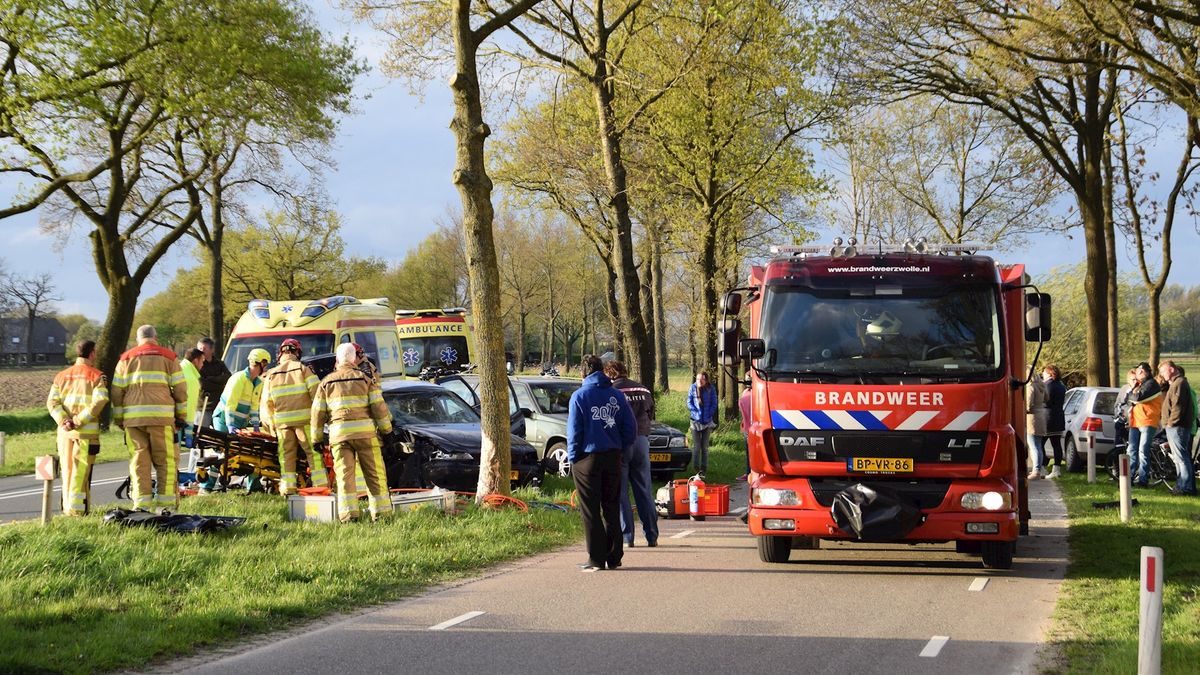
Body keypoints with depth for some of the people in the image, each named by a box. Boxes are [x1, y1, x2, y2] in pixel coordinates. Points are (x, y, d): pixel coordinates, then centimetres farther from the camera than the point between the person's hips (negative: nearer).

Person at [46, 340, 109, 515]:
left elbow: (52, 402, 2)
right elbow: (99, 402, -17)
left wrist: (63, 421, -8)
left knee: (67, 469, 13)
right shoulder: (97, 376, -3)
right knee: (81, 470, -3)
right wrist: (79, 421, -16)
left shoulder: (61, 376, 13)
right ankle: (77, 508, -5)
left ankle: (67, 506, 16)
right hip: (87, 430, -5)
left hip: (65, 431, 5)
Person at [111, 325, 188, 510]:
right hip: (161, 415, -2)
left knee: (138, 460, 5)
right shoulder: (167, 357, 11)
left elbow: (117, 391, 12)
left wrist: (118, 418, 18)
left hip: (132, 417, 2)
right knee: (166, 460, 3)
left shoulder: (126, 359, 16)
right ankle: (167, 502, -1)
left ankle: (141, 502, 1)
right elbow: (180, 388, 6)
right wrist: (181, 415, 13)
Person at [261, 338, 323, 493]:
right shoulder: (303, 369, 1)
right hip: (304, 419, -3)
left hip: (282, 422, 3)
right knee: (314, 452, 2)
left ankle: (288, 487, 3)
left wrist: (270, 422, 19)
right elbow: (317, 392, -7)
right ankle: (320, 484, -3)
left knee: (287, 455, 7)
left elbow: (266, 402, 11)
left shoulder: (271, 375, 11)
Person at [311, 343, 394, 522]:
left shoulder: (326, 382, 11)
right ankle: (380, 511, 5)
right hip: (365, 432, -1)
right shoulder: (365, 378, 7)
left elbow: (318, 413, 10)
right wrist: (386, 429, 7)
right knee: (374, 474, 6)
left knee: (344, 475, 1)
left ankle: (348, 513, -8)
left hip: (339, 433, 1)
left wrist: (316, 438, 17)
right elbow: (379, 406, 1)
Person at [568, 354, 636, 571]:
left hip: (588, 458, -4)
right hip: (613, 458, 4)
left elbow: (574, 431, -7)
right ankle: (614, 557, 13)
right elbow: (631, 428, 3)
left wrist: (572, 457, 0)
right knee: (611, 508, 12)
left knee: (590, 511, 1)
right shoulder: (617, 395, 4)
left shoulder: (579, 396, -6)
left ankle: (596, 559, -1)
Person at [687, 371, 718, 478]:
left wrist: (709, 415, -10)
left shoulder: (711, 389, -2)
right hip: (695, 421, 0)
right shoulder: (693, 388, -1)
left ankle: (703, 470, 7)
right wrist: (696, 412, -12)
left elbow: (714, 404, 1)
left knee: (705, 447, 4)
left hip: (707, 421, 0)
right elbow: (689, 403, 1)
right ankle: (696, 468, 3)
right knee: (696, 446, -1)